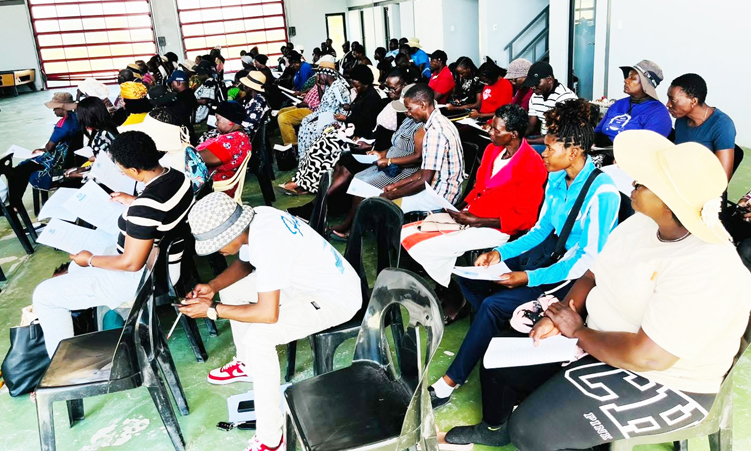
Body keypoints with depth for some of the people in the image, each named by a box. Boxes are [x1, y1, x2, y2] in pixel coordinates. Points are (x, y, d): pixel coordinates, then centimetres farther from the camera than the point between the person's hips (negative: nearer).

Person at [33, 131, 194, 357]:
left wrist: (90, 260, -10)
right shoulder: (177, 176, -6)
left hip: (143, 278, -9)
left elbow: (131, 263, -26)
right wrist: (132, 202, 14)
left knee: (44, 294, 5)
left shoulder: (145, 206, -33)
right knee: (76, 266, 30)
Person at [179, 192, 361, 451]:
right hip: (305, 279, 9)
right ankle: (247, 364, 34)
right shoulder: (254, 219, -7)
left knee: (257, 337, -26)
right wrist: (213, 287, -3)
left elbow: (267, 313, -32)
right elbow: (244, 264, 13)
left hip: (337, 297, -9)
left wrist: (212, 310, -21)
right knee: (231, 289, 13)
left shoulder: (265, 242, -33)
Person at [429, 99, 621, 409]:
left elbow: (590, 259, -23)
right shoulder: (557, 177, 2)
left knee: (494, 304, -23)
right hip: (552, 254, 9)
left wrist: (530, 278, -27)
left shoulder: (602, 192, -23)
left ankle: (449, 382, -11)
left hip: (577, 276, -9)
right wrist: (501, 253, -3)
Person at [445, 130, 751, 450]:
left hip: (661, 384, -8)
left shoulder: (704, 270, -32)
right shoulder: (642, 223, -4)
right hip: (598, 341, 8)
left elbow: (646, 357, -33)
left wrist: (578, 331, -18)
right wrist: (560, 317, -12)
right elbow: (593, 277, 6)